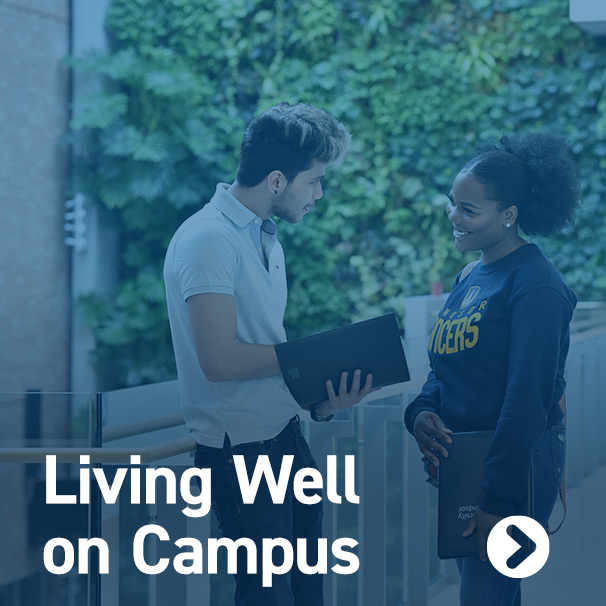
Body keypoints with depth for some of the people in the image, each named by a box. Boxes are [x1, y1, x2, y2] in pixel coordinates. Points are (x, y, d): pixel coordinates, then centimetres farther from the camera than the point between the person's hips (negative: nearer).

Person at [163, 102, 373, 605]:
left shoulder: (266, 238, 12)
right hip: (240, 448, -9)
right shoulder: (208, 240, -18)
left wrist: (323, 399, -2)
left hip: (286, 439, 9)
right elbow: (220, 360, -24)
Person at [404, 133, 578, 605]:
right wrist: (422, 411, -5)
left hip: (515, 465, -9)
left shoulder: (536, 286, -17)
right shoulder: (470, 278, 12)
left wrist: (499, 499, -22)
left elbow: (528, 398, -21)